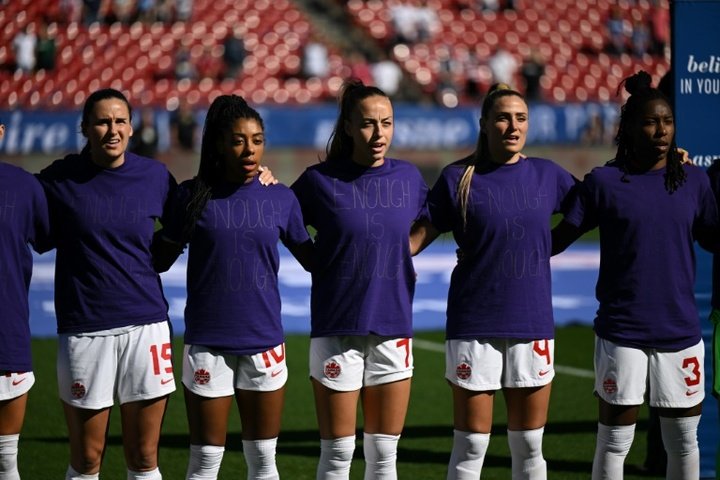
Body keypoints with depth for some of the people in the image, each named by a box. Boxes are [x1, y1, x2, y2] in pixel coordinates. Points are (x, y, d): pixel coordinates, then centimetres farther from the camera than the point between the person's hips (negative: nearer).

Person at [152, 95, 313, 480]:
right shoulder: (194, 195, -4)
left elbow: (310, 258, 12)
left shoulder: (281, 199, 1)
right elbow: (160, 260, 4)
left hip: (264, 342, 2)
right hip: (207, 343, -2)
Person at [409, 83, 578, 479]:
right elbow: (421, 234, -1)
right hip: (474, 325, -2)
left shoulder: (546, 175, 5)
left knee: (528, 446, 10)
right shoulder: (459, 178, -2)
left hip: (532, 324, 3)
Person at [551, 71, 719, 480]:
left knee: (684, 441, 10)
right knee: (615, 442, 2)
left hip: (681, 331, 3)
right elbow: (557, 240, -2)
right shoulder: (604, 182, -3)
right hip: (622, 333, -3)